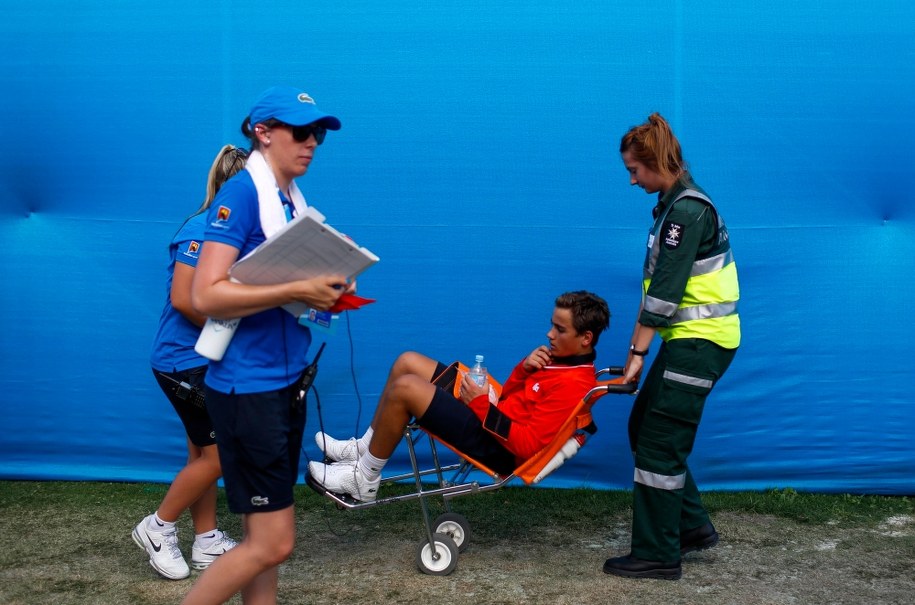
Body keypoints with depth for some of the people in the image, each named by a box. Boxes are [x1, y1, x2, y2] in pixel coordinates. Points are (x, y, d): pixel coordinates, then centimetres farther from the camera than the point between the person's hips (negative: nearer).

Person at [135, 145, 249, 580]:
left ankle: (207, 542, 22)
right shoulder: (202, 229, -18)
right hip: (185, 360, -9)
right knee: (219, 453, -3)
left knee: (205, 452, 13)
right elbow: (183, 299, -24)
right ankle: (158, 528, 13)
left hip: (206, 360, 9)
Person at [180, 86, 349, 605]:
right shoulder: (241, 194, -14)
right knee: (273, 543, -6)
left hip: (286, 380, 8)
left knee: (266, 537, 13)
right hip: (248, 385, -8)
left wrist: (326, 290, 2)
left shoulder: (295, 201, 11)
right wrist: (296, 291, -24)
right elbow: (207, 296, -22)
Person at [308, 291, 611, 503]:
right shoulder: (563, 358, 8)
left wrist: (482, 406, -20)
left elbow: (528, 444, -26)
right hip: (492, 419, 10)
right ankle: (364, 448, 17)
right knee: (408, 362, 9)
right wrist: (524, 368, -5)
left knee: (405, 388, -19)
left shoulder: (573, 385, -22)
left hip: (494, 446, -10)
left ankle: (364, 479, -2)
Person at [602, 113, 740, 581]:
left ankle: (657, 556, 5)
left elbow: (665, 290, -22)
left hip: (701, 340, -10)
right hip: (690, 337, 10)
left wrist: (638, 353, -20)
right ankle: (692, 526, 24)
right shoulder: (675, 205, 12)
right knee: (645, 428, 15)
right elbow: (658, 285, 15)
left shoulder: (687, 210, -18)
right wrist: (637, 343, 14)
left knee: (658, 444, -5)